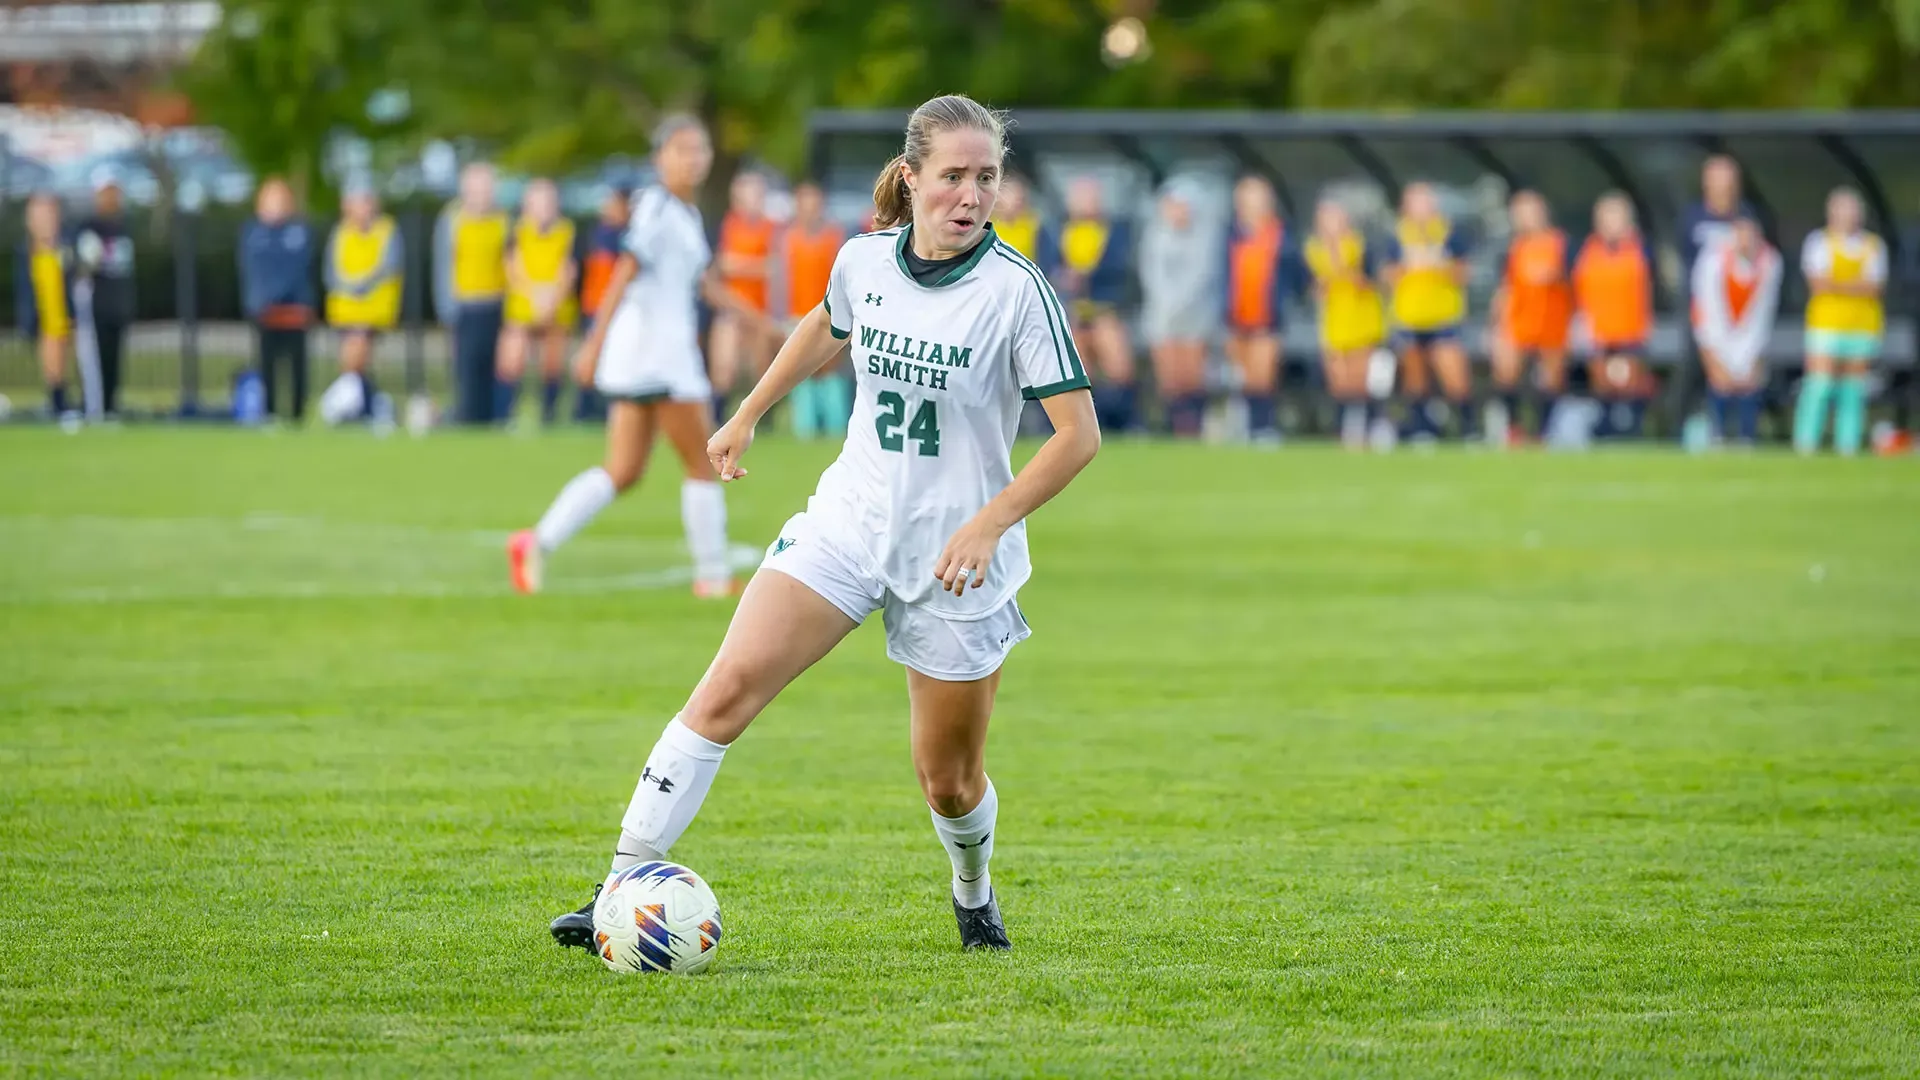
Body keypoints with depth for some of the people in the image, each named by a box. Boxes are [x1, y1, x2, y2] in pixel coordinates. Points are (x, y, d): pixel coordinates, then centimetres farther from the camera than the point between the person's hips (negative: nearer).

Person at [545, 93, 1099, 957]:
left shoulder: (1018, 290, -16)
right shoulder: (864, 259, -3)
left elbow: (1078, 434, -15)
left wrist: (990, 523, -23)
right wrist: (748, 415, 25)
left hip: (956, 560, -3)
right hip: (849, 522, 3)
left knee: (948, 780, 7)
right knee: (725, 691, -14)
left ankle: (974, 893, 41)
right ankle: (625, 888, -12)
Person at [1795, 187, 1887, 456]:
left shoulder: (1873, 245, 11)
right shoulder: (1819, 241, 4)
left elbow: (1873, 287, -1)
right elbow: (1818, 284, -7)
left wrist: (1836, 285, -12)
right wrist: (1856, 286, -8)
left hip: (1864, 323, 3)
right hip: (1826, 321, -3)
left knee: (1853, 391, 1)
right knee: (1819, 386, -10)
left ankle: (1848, 447, 3)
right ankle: (1806, 445, -9)